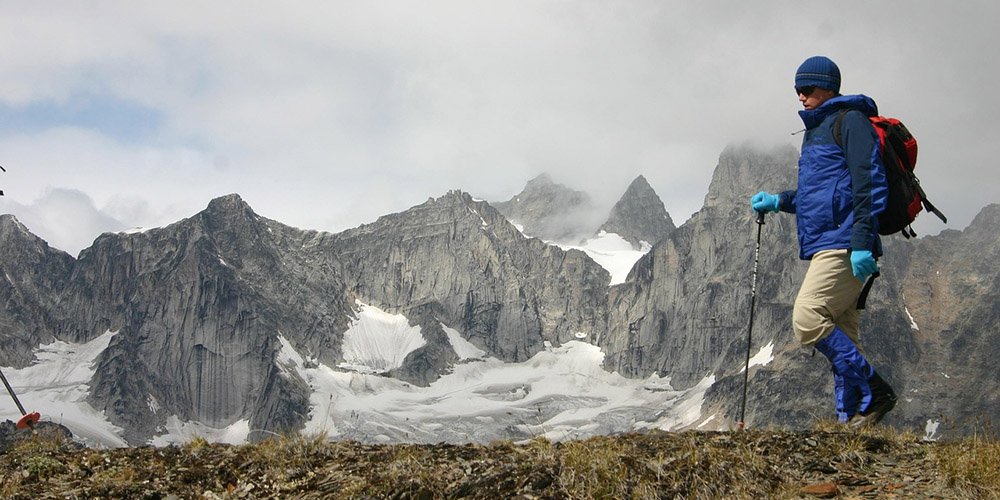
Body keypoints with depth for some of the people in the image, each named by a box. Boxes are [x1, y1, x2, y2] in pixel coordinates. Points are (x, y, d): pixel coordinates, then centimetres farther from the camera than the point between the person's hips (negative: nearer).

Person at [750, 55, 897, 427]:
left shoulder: (850, 120, -4)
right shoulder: (815, 130, 24)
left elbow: (868, 183, -15)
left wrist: (861, 241, -23)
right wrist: (779, 201, 16)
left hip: (843, 244, -10)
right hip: (824, 246, 10)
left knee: (808, 318, -18)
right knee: (840, 336, 6)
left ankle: (873, 393, -12)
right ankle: (850, 418, 7)